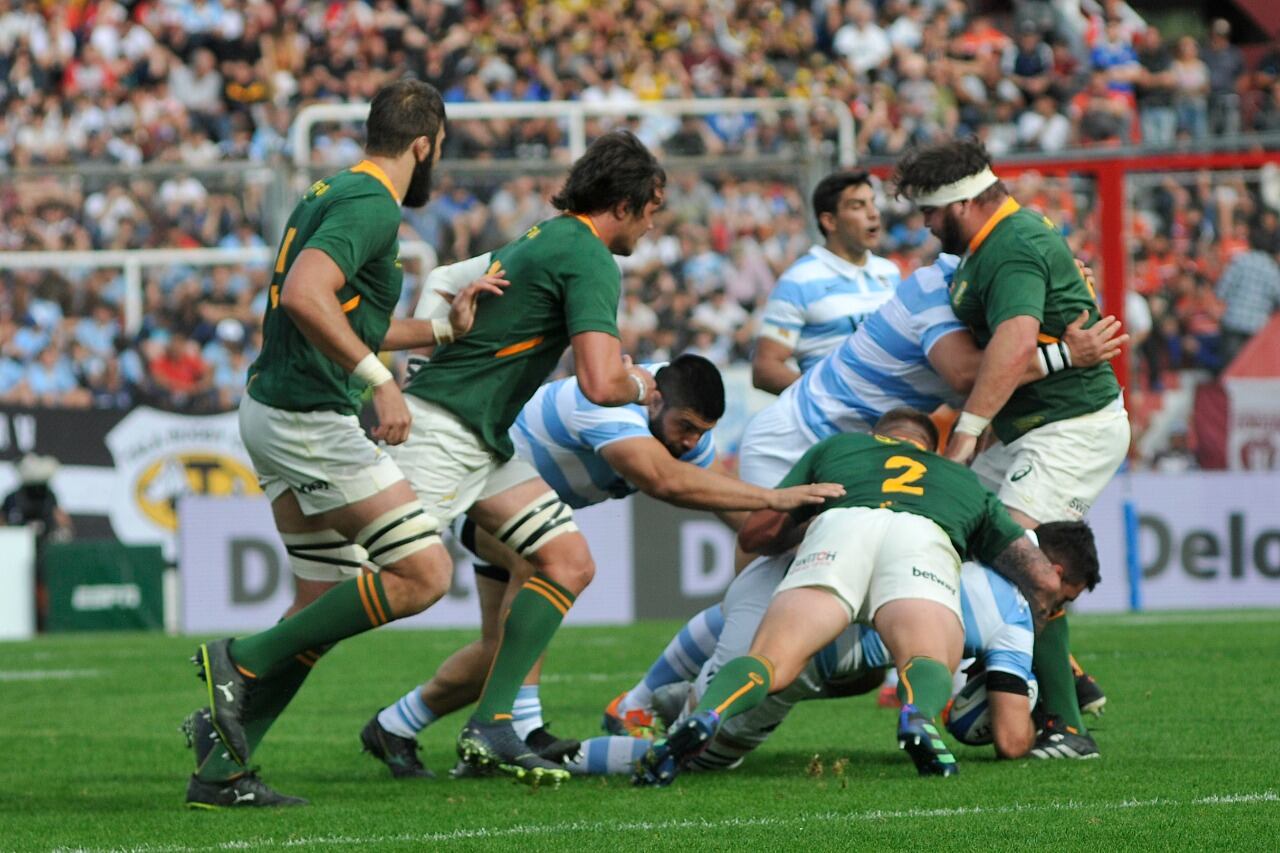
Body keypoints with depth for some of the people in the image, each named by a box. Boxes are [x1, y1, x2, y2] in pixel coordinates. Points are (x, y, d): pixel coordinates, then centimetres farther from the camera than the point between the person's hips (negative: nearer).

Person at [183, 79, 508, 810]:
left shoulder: (331, 196, 18)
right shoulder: (372, 207, -14)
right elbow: (305, 296, -29)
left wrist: (445, 328, 27)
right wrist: (379, 381, -30)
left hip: (275, 412, 10)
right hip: (310, 421, -10)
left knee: (327, 601, 12)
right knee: (424, 574, -7)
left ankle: (221, 769, 8)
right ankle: (245, 661, -7)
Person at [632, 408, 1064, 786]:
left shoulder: (835, 447, 41)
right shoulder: (967, 482, 42)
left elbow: (754, 533, 36)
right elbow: (1046, 582, 33)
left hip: (838, 525, 0)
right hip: (925, 539, 0)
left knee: (767, 663, -10)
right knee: (926, 663, -20)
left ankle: (704, 717, -41)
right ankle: (918, 716, -55)